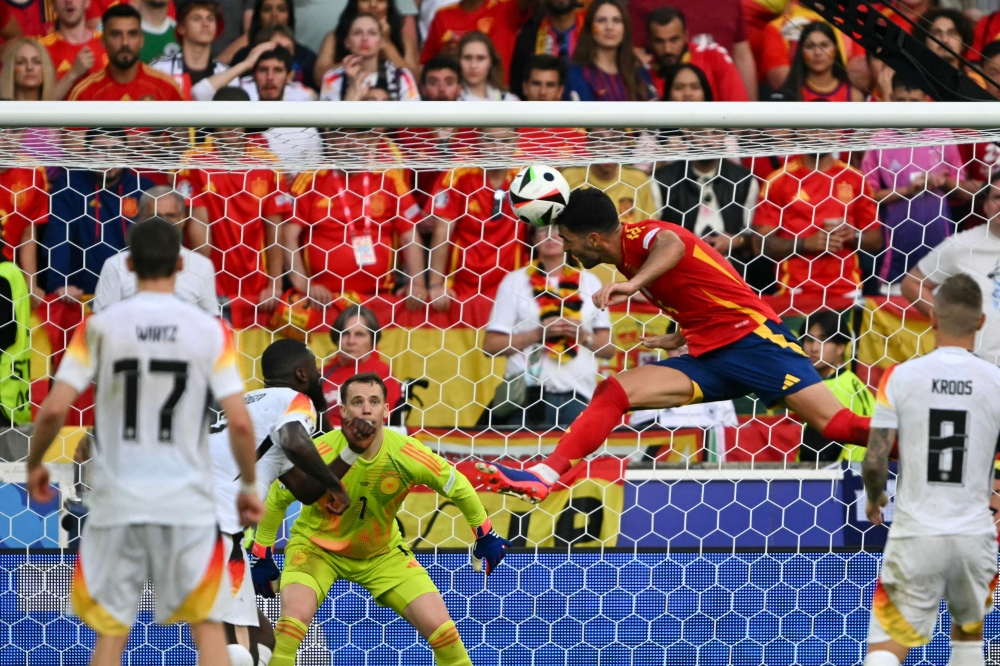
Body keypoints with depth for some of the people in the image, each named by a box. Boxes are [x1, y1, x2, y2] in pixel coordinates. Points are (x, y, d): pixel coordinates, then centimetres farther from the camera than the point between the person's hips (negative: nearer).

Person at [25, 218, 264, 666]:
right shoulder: (210, 331, -3)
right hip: (188, 502, 0)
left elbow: (54, 409, -8)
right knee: (208, 626, 9)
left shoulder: (100, 327, -3)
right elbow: (239, 422, -7)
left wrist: (34, 465, 10)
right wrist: (249, 486, 9)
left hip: (116, 502, 0)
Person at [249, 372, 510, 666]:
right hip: (317, 546, -2)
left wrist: (485, 534, 6)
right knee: (294, 617, -29)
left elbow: (458, 487, -3)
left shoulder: (408, 455, -22)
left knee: (440, 627, -8)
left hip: (383, 553, 2)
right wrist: (262, 556, -6)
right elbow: (276, 499, -10)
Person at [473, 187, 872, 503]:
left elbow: (673, 244, -38)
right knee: (612, 393, -6)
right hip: (708, 361, 8)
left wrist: (633, 284, -53)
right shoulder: (628, 259, 15)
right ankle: (545, 474, -13)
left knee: (835, 424, -18)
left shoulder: (641, 236, -11)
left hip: (752, 336, -8)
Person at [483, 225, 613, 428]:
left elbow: (608, 348, 14)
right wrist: (538, 334, -9)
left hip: (578, 398, 2)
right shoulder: (515, 281, 7)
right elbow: (491, 345, 1)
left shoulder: (590, 282, 13)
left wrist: (584, 337, -6)